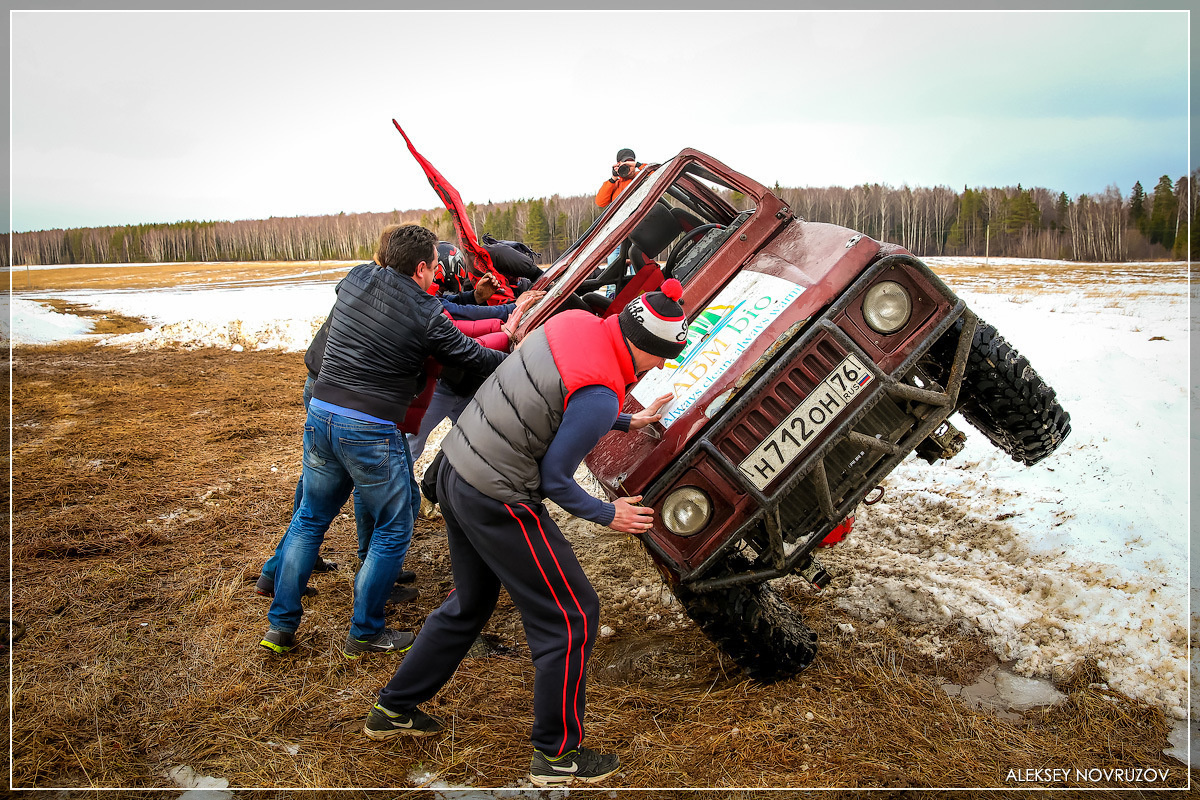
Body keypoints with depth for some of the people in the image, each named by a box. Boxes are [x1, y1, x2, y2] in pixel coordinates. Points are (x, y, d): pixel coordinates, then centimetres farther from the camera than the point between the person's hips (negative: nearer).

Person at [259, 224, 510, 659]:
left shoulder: (355, 278, 5)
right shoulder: (427, 316, -10)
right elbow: (474, 356, 1)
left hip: (321, 413, 7)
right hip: (371, 430, -6)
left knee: (310, 520, 21)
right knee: (394, 530, 12)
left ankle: (280, 624, 28)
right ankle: (365, 633, 20)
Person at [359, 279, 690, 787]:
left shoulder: (574, 323, 2)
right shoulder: (600, 396, -24)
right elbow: (554, 480, -16)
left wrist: (627, 422, 22)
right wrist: (608, 515, -2)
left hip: (455, 469, 10)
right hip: (498, 502, -9)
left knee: (469, 603, 27)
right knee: (571, 617, 5)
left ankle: (393, 709, 40)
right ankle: (557, 756, 19)